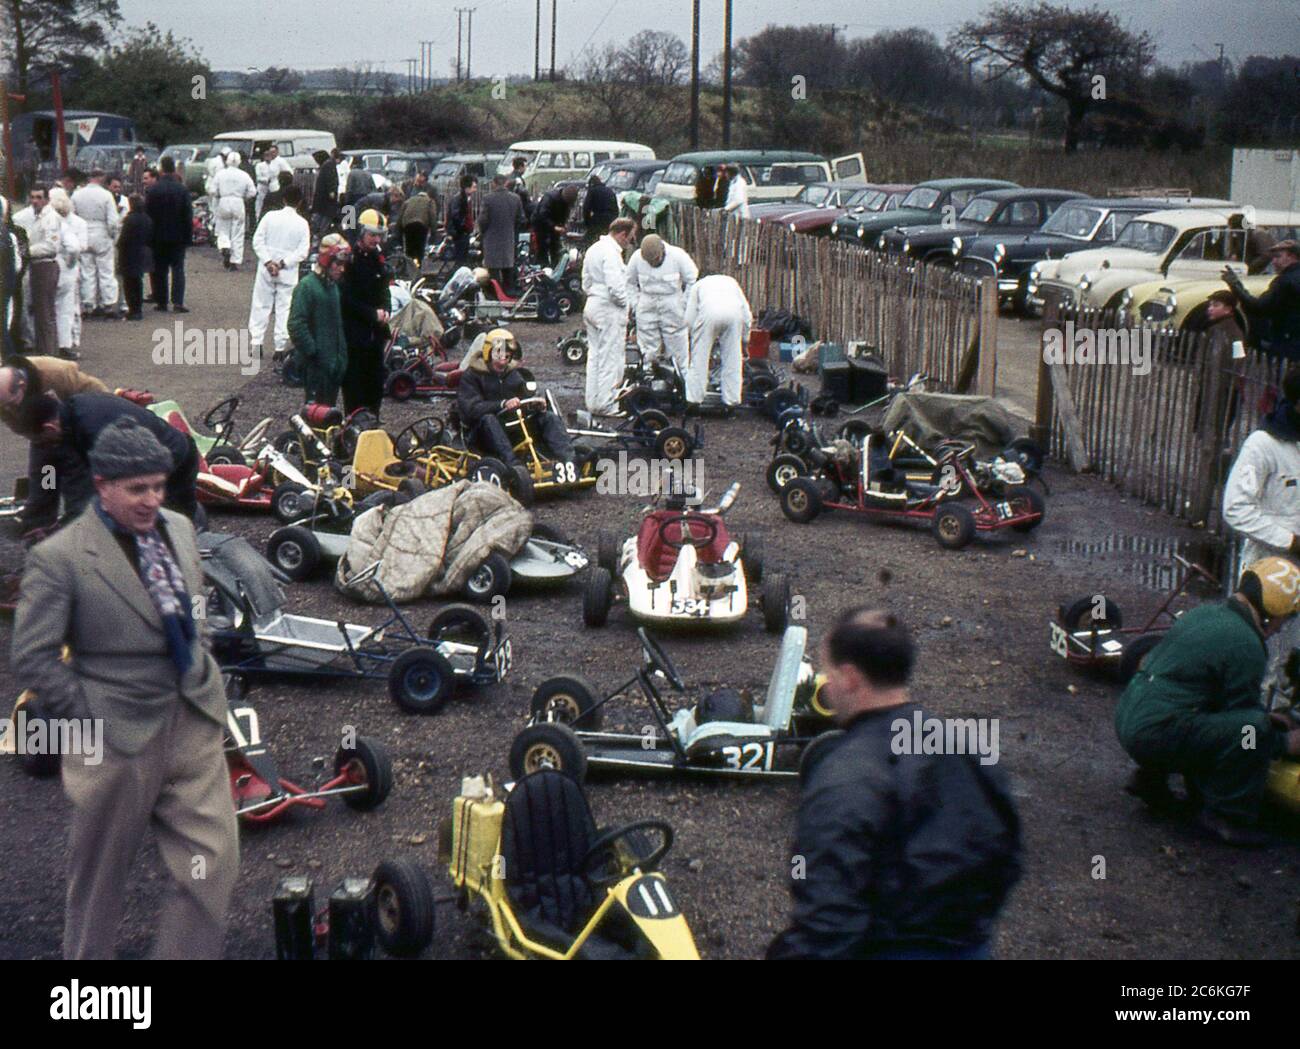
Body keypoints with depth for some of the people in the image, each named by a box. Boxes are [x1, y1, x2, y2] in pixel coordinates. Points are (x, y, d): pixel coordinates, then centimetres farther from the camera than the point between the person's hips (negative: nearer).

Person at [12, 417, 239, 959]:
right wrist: (92, 721, -9)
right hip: (120, 741, -5)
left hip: (194, 727, 5)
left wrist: (205, 686, 12)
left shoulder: (179, 529, 5)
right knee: (99, 879, 14)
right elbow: (33, 660, -12)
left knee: (213, 868, 3)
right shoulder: (58, 558, -14)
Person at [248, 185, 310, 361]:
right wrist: (283, 263, -11)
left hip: (266, 270, 1)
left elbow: (257, 241, -8)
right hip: (288, 274, -1)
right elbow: (303, 251, -10)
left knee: (261, 306, 10)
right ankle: (280, 347, 3)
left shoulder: (270, 216, -5)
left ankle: (256, 343, 8)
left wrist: (268, 262, -10)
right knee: (284, 309, 5)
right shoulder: (302, 223, -6)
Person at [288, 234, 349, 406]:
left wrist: (342, 357, 16)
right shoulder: (306, 286, -13)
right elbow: (296, 325, -20)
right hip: (315, 364, -8)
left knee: (329, 406, 13)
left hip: (332, 361, 8)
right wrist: (312, 352, -20)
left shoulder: (333, 286, 14)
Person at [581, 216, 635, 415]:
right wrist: (626, 303, -8)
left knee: (594, 355, 14)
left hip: (592, 306, 10)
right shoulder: (611, 252, -18)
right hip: (609, 310, -9)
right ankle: (606, 404, 1)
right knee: (611, 358, -2)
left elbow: (586, 283, 17)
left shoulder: (593, 249, 13)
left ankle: (593, 402, 20)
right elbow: (615, 287, -23)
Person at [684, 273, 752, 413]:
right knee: (732, 360, 12)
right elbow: (747, 314, 26)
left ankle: (694, 400, 11)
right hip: (735, 312, 2)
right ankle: (731, 401, 14)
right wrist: (744, 339, 34)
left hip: (709, 312, -2)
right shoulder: (731, 281, 38)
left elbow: (689, 318, 18)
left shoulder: (699, 284, 33)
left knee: (699, 359, 9)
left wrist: (696, 338, 30)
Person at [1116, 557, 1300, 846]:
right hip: (1157, 734, -10)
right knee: (1257, 729, -18)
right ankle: (1226, 816, -6)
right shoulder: (1246, 647, -12)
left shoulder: (1204, 612, 15)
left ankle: (1152, 778, 24)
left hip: (1127, 720, 10)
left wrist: (1260, 715, 32)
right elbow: (1242, 727, -5)